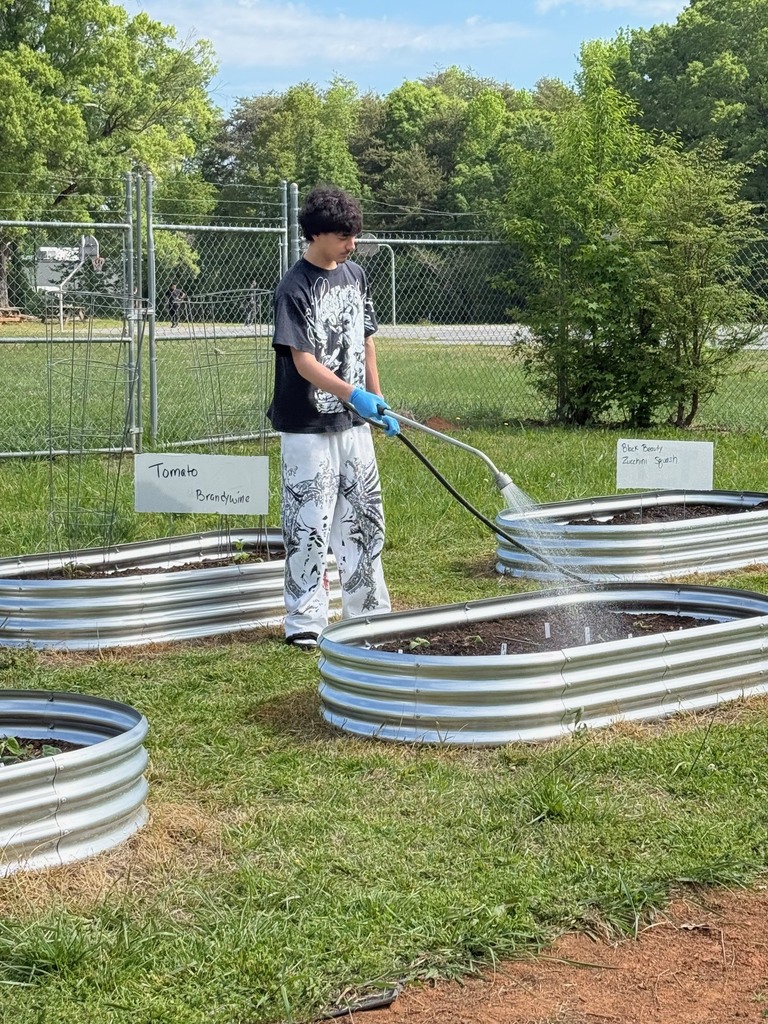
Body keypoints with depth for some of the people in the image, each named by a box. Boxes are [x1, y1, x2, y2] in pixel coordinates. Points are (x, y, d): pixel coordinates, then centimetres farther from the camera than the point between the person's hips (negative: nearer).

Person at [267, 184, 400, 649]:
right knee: (309, 525, -3)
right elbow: (303, 361, -19)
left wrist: (378, 401, 12)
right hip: (308, 426, -7)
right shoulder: (295, 288, -13)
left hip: (353, 422, 7)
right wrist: (352, 394, -30)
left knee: (363, 518, 12)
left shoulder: (355, 275, 8)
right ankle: (305, 621, 6)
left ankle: (370, 611, 24)